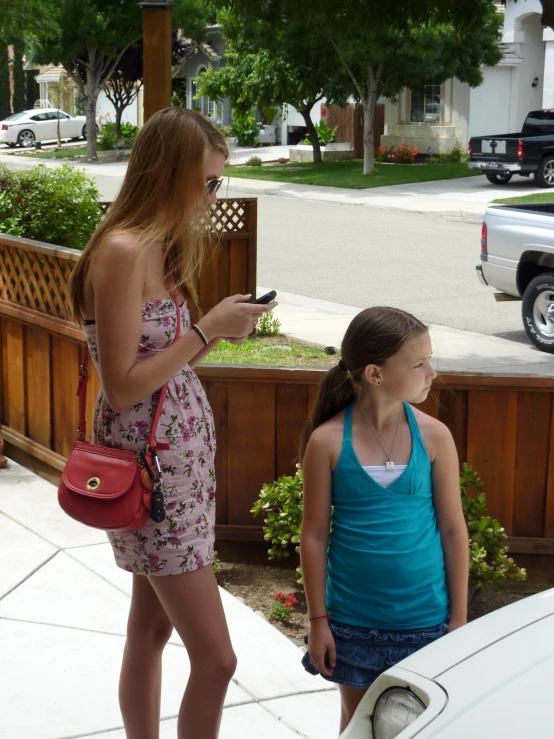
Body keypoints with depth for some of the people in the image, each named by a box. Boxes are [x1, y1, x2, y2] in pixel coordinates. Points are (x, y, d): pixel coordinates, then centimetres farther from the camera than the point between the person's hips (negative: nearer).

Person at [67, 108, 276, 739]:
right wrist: (207, 329, -20)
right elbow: (123, 386, -21)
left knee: (152, 627, 19)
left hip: (181, 455, 10)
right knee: (215, 660, -4)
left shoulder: (161, 246, 9)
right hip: (149, 467, -9)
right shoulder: (122, 251, -19)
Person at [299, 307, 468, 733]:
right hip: (353, 619, 0)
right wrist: (318, 620, -3)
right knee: (358, 721, 16)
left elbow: (453, 530, -2)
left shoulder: (434, 436, -8)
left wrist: (459, 617, 0)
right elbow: (315, 535, -5)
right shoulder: (328, 441, -11)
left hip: (425, 618, 1)